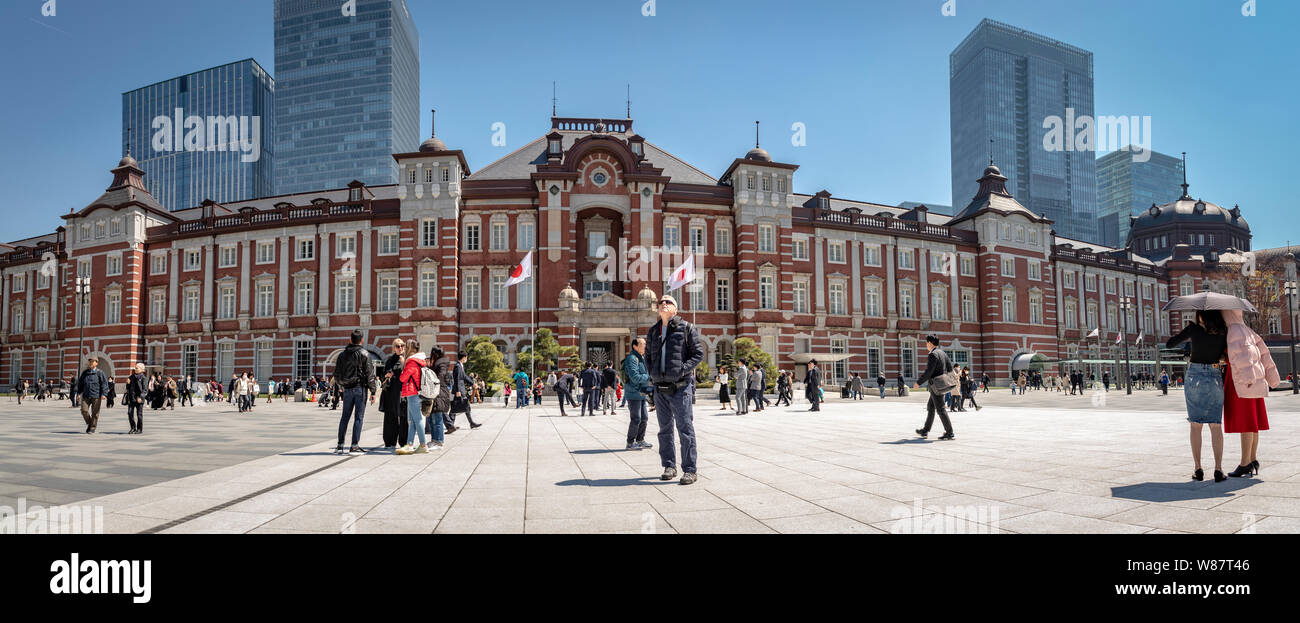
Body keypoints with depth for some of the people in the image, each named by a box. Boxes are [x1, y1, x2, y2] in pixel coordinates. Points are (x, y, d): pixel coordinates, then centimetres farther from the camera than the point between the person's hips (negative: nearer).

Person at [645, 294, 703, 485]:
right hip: (660, 387, 5)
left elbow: (698, 353, -3)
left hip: (680, 387, -5)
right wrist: (652, 372, 7)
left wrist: (683, 369, -14)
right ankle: (669, 466, 21)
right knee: (665, 430, 11)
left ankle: (689, 470, 1)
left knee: (685, 429, -5)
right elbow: (648, 355, 24)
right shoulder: (653, 331, 15)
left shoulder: (686, 328, 0)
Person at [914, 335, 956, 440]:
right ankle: (925, 431, 26)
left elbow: (928, 372, -21)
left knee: (940, 409, -5)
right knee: (930, 407, 18)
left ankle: (950, 433, -4)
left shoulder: (933, 355, -18)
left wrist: (919, 382, -12)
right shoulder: (942, 352, 10)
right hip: (941, 383, 10)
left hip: (935, 385, -10)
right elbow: (950, 367, 13)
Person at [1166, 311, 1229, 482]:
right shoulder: (1223, 332, -1)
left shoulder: (1194, 328, -7)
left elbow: (1169, 344, 0)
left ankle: (1198, 470, 4)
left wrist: (1187, 337, 14)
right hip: (1215, 378, 2)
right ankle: (1218, 470, -3)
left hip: (1195, 377, -1)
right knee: (1216, 425, 5)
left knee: (1196, 425, 5)